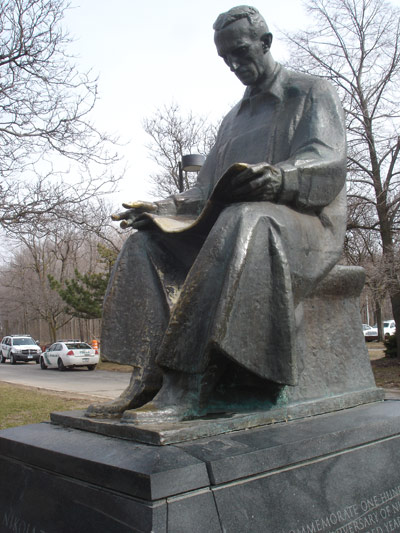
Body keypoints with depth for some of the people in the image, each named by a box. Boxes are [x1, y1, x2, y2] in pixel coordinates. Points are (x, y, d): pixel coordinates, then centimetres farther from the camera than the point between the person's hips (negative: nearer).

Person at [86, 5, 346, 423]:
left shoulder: (312, 93, 9)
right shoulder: (234, 119, 28)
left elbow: (327, 161, -10)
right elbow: (208, 189, 20)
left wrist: (275, 178, -32)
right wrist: (164, 208, 0)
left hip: (305, 222, -6)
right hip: (229, 224, 7)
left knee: (240, 222, -40)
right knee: (145, 246, -13)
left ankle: (189, 387, -44)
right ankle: (148, 378, -26)